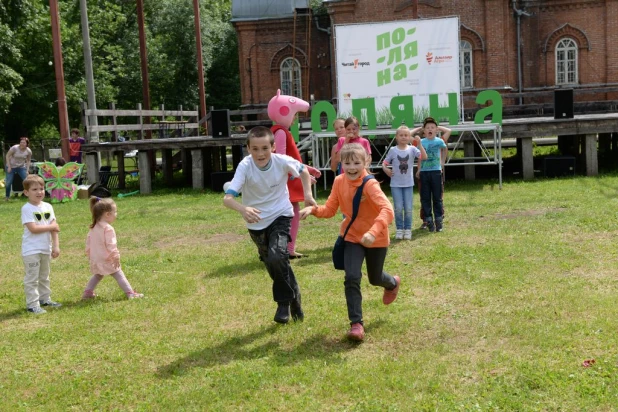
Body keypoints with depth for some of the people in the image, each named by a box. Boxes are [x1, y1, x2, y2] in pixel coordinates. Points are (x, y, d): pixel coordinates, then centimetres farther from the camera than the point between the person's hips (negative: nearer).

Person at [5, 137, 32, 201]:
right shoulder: (14, 148, -20)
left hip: (21, 167, 2)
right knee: (8, 182, -5)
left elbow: (28, 161, 3)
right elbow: (7, 156, -10)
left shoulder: (28, 151, -11)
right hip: (11, 167, -2)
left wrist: (27, 170, -4)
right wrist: (9, 167, -14)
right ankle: (7, 196, 15)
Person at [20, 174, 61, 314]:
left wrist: (56, 246, -5)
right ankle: (32, 304, 4)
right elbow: (33, 228, -22)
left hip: (46, 249, 7)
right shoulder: (26, 209, -14)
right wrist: (51, 226, -13)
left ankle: (45, 299, 32)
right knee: (32, 278, -1)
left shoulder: (48, 207, 4)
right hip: (31, 250, -7)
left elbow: (55, 228, 2)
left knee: (44, 276, 19)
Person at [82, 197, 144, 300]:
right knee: (119, 275, -3)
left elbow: (88, 241, 16)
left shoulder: (93, 228, 8)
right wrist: (116, 257, -19)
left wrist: (88, 253, 26)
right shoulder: (108, 228, -20)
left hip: (95, 259, 8)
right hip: (107, 260, -8)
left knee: (97, 276, 27)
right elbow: (111, 245, -24)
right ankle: (130, 293, -6)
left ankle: (87, 292, 25)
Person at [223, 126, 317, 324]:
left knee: (277, 257, -25)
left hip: (280, 216, -1)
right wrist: (243, 209, -54)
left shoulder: (282, 161, -21)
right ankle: (293, 295, 43)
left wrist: (308, 194, -10)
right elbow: (227, 198, -35)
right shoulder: (245, 166, -25)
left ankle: (284, 302, -3)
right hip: (256, 223, 2)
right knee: (273, 265, 15)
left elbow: (303, 170, 3)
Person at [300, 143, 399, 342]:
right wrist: (313, 209, -23)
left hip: (376, 239, -3)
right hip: (352, 236, 3)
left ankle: (393, 283, 57)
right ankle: (356, 323, -3)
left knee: (375, 278, 18)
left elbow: (388, 210, -39)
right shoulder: (339, 182, -9)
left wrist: (373, 232, -54)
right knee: (352, 278, -15)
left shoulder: (370, 184, -27)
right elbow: (330, 209, -2)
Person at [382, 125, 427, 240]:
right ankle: (399, 229, 12)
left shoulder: (412, 149, -3)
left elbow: (424, 157, -16)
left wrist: (419, 144, -23)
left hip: (408, 184, 1)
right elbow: (384, 163, 4)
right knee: (398, 208, -1)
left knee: (408, 209, 3)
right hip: (396, 184, 0)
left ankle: (408, 229, 16)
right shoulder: (393, 150, -2)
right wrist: (386, 170, -15)